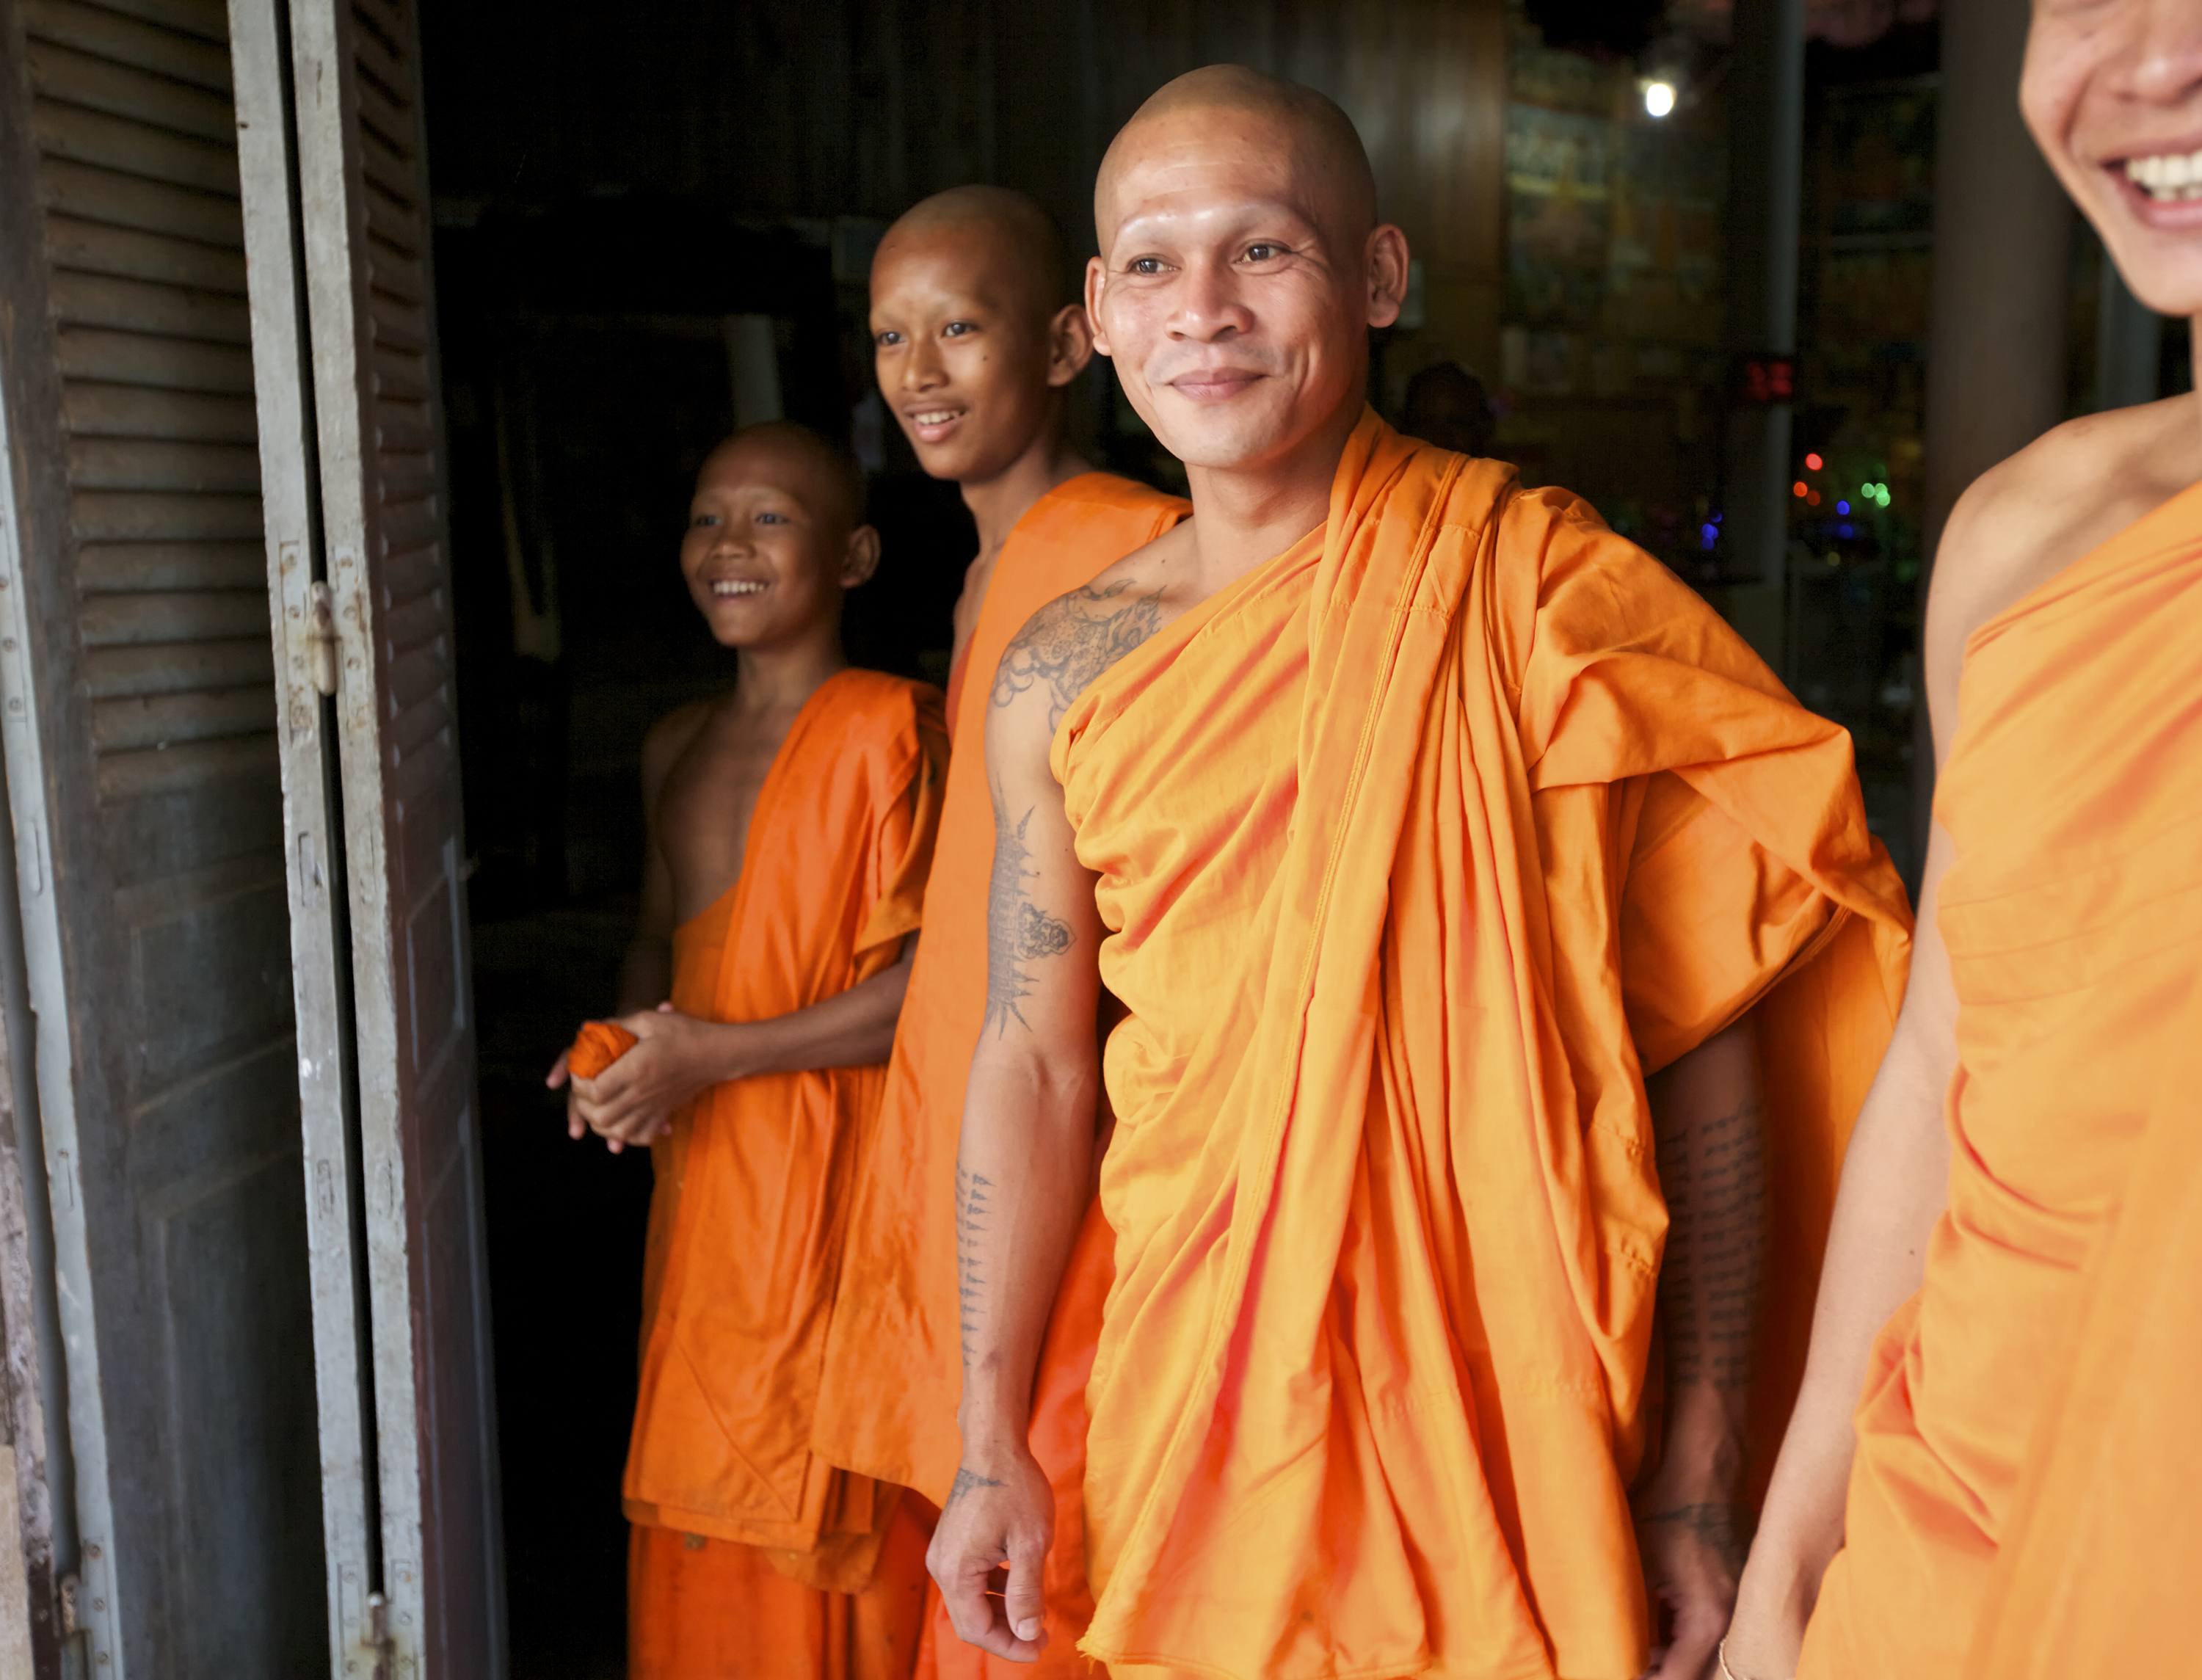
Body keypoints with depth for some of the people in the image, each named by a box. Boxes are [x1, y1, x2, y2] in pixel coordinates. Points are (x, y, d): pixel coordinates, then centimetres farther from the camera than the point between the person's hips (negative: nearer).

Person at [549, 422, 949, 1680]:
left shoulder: (889, 729, -11)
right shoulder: (676, 750, 13)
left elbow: (932, 982, -16)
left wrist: (717, 1052, -17)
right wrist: (622, 1051, 5)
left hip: (836, 1194, -7)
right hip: (700, 1183, 7)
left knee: (829, 1522, 2)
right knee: (697, 1531, 13)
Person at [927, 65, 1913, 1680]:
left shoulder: (1551, 597, -11)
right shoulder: (1062, 674, 0)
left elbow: (1702, 1056, -9)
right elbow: (1034, 1064, 6)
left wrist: (1699, 1481, -9)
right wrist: (993, 1447, 8)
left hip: (1511, 1394, -2)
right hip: (1192, 1403, 3)